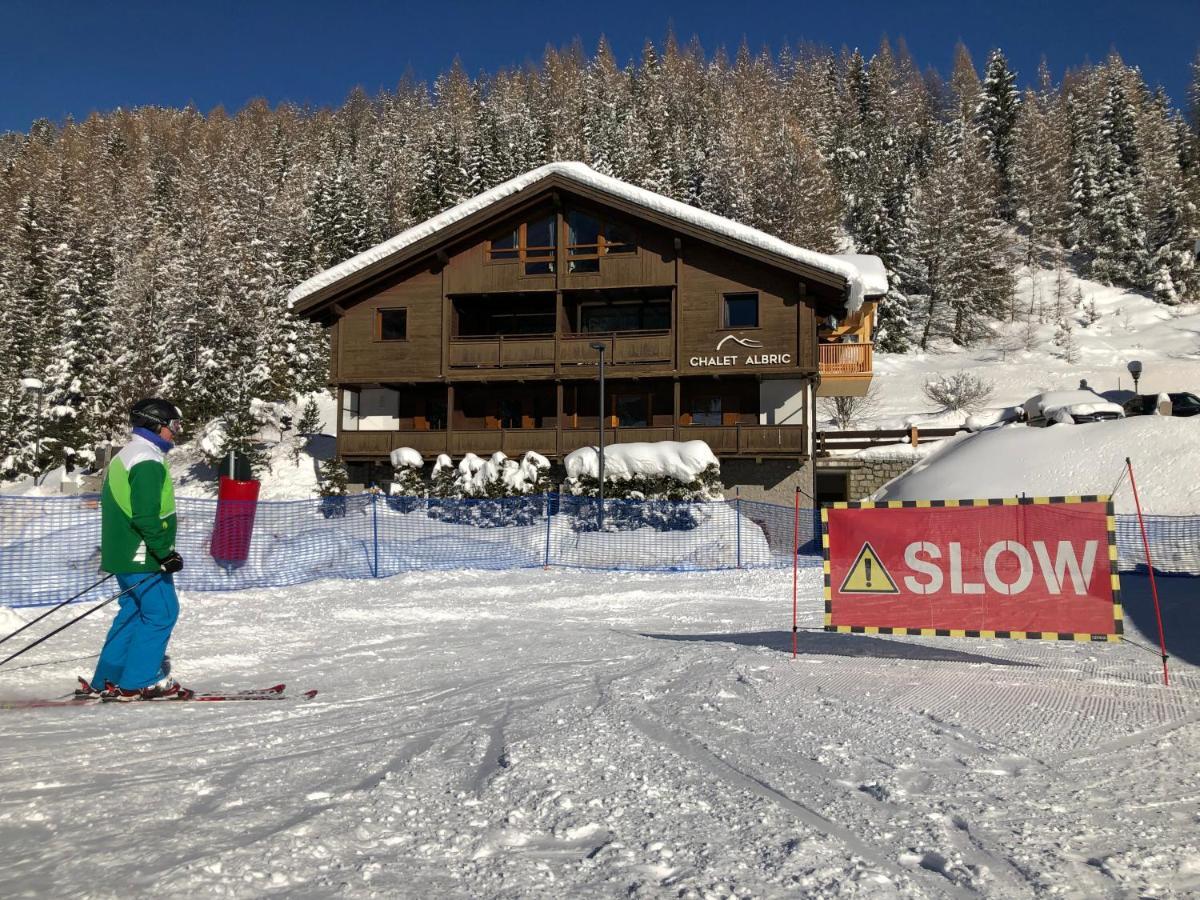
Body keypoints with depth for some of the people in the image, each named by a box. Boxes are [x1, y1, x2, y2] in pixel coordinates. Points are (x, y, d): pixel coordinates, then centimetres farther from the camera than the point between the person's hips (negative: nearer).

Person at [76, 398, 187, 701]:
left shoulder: (124, 457, 18)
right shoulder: (148, 462, -16)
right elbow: (146, 516, -24)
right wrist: (165, 553, -20)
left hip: (123, 554, 10)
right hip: (144, 556, -10)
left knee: (133, 613, 14)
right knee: (161, 613, -4)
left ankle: (106, 681, 16)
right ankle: (138, 682, -2)